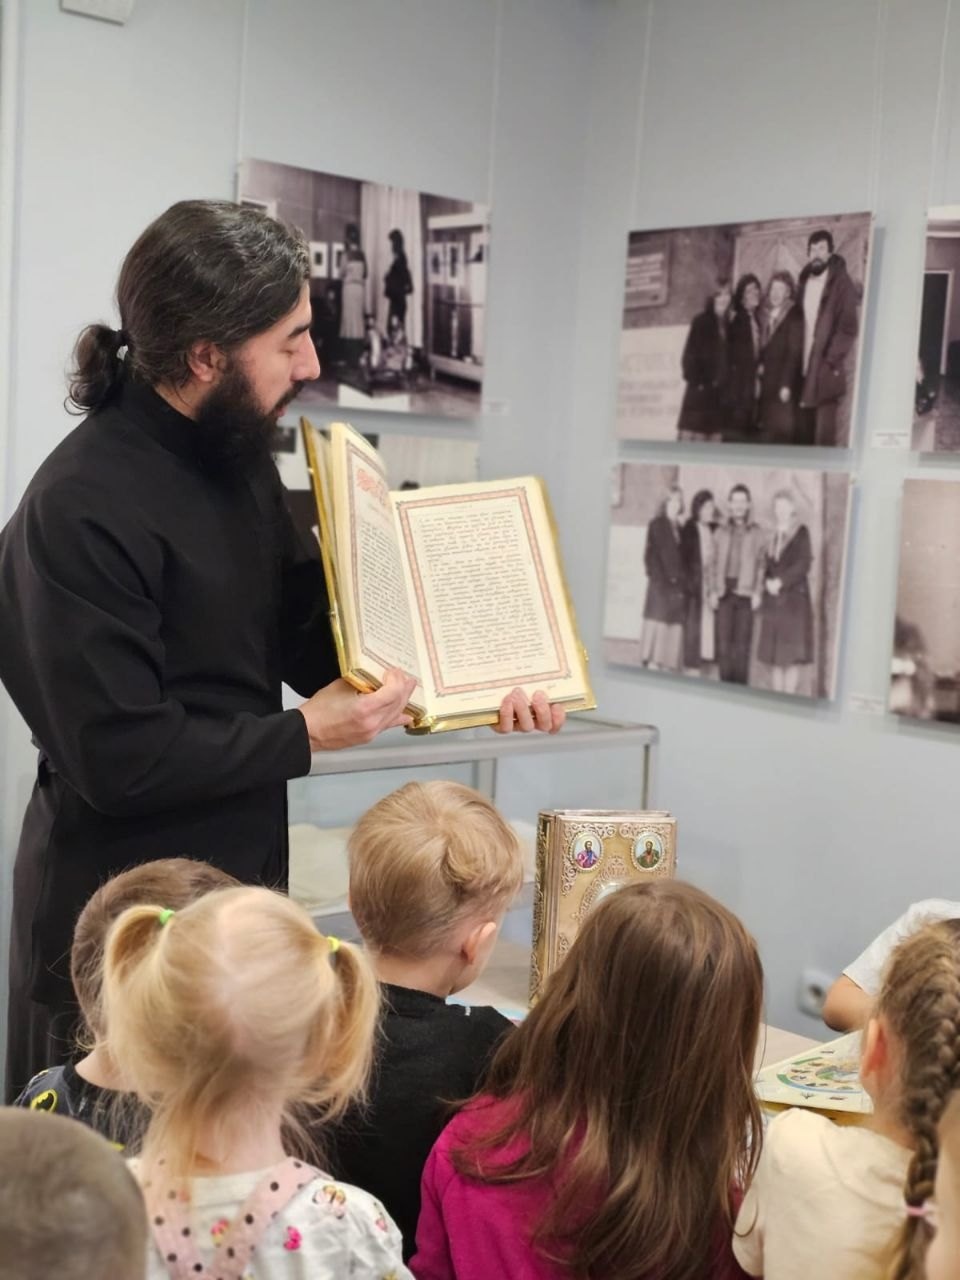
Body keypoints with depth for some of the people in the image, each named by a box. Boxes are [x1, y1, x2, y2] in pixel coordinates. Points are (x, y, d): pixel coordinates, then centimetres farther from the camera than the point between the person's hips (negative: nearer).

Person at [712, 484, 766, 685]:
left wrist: (757, 592, -5)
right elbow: (716, 562, 11)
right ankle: (725, 682, 7)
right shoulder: (722, 531, 11)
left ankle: (740, 684, 3)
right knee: (723, 640, 0)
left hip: (746, 592, -2)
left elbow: (760, 563, 1)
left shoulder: (756, 532, 3)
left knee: (742, 641, -3)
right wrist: (714, 590, 4)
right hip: (725, 591, 2)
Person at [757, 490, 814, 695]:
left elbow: (804, 564, -9)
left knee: (792, 655, -4)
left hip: (794, 600, -5)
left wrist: (781, 582, -13)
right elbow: (767, 564, 14)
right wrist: (768, 582, -5)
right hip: (772, 600, 5)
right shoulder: (772, 534, 12)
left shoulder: (801, 532, -3)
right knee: (773, 655, 4)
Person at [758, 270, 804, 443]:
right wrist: (759, 366, -2)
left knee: (783, 430, -9)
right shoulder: (765, 315, 15)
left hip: (783, 385, -6)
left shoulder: (794, 317, -4)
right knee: (767, 433, 2)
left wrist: (786, 384, -14)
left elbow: (794, 352, -9)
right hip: (767, 383, 6)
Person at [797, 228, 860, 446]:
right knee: (807, 433, 8)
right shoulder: (804, 282, 14)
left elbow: (849, 327, -9)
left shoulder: (840, 282, -4)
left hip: (827, 369, -6)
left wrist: (832, 360, -14)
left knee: (824, 435, -10)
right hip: (805, 367, 6)